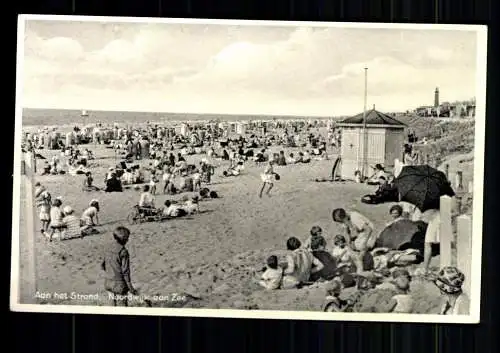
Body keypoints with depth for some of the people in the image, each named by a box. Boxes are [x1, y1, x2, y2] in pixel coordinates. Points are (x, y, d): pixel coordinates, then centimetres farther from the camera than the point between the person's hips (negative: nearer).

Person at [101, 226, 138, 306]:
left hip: (108, 283, 7)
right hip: (119, 284, -7)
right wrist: (131, 288, -12)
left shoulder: (108, 248, 1)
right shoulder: (123, 252, -20)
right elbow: (125, 272, -19)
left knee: (115, 304, 20)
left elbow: (102, 265, 8)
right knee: (122, 305, 7)